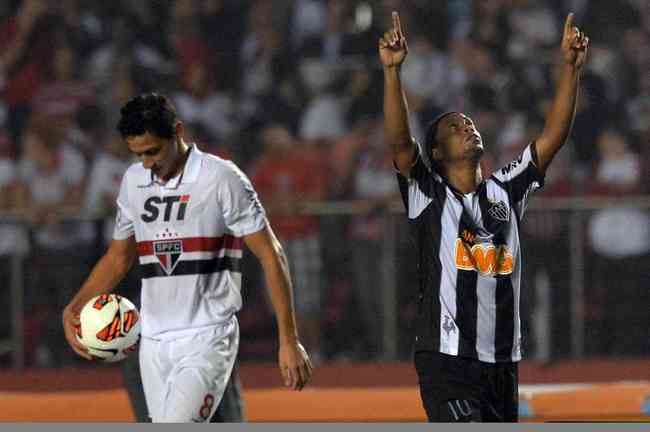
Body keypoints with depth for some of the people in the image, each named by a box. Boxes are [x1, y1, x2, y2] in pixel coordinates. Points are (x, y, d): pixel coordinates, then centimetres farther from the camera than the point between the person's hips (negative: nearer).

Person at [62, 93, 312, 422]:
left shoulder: (221, 178, -8)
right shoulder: (133, 181, 10)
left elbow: (270, 255, -7)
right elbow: (118, 257, 22)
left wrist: (288, 341, -11)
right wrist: (73, 309, 6)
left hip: (207, 337, -6)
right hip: (153, 342, 6)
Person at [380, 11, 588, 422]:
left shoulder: (505, 192, 13)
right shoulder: (429, 195, 1)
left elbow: (553, 137, 7)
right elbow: (398, 141, -15)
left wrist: (571, 67, -2)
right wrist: (392, 70, -26)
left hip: (504, 361, 6)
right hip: (447, 359, -6)